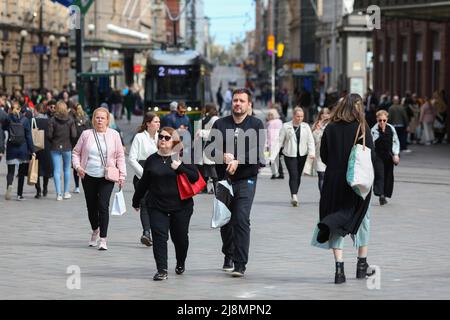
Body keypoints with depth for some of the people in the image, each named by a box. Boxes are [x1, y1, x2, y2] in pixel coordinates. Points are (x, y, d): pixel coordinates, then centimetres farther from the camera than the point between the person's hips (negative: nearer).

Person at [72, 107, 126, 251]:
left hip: (106, 177, -2)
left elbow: (120, 156, 5)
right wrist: (77, 166, -7)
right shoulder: (86, 134, 2)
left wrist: (122, 174, -1)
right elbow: (76, 152, 10)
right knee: (91, 206, 10)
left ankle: (103, 239, -11)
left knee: (103, 206, -14)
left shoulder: (114, 135, 2)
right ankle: (95, 231, 37)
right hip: (88, 176, 2)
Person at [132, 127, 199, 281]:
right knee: (159, 237, -9)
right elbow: (144, 182, 16)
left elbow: (195, 177, -8)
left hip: (181, 206, -2)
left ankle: (181, 263, 36)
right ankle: (162, 270, -8)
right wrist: (136, 200, 22)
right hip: (157, 206, 2)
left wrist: (180, 167, -20)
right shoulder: (152, 160, 7)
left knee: (180, 237, 9)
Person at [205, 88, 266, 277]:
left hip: (245, 179, -4)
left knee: (241, 220, -13)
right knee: (225, 220, 13)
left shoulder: (256, 125, 2)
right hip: (224, 179, 4)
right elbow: (209, 148, 4)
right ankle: (228, 256, 34)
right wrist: (224, 156, -14)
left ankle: (240, 264, -13)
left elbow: (258, 151, -8)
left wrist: (238, 161, -18)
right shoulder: (220, 124, 11)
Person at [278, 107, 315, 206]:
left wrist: (312, 152, -11)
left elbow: (310, 141, 4)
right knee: (293, 175, -15)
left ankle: (294, 197, 19)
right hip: (290, 155, -3)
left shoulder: (306, 127, 7)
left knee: (298, 175, 9)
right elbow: (280, 141, 1)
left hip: (302, 154, 3)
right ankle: (294, 196, -24)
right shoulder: (286, 126, 0)